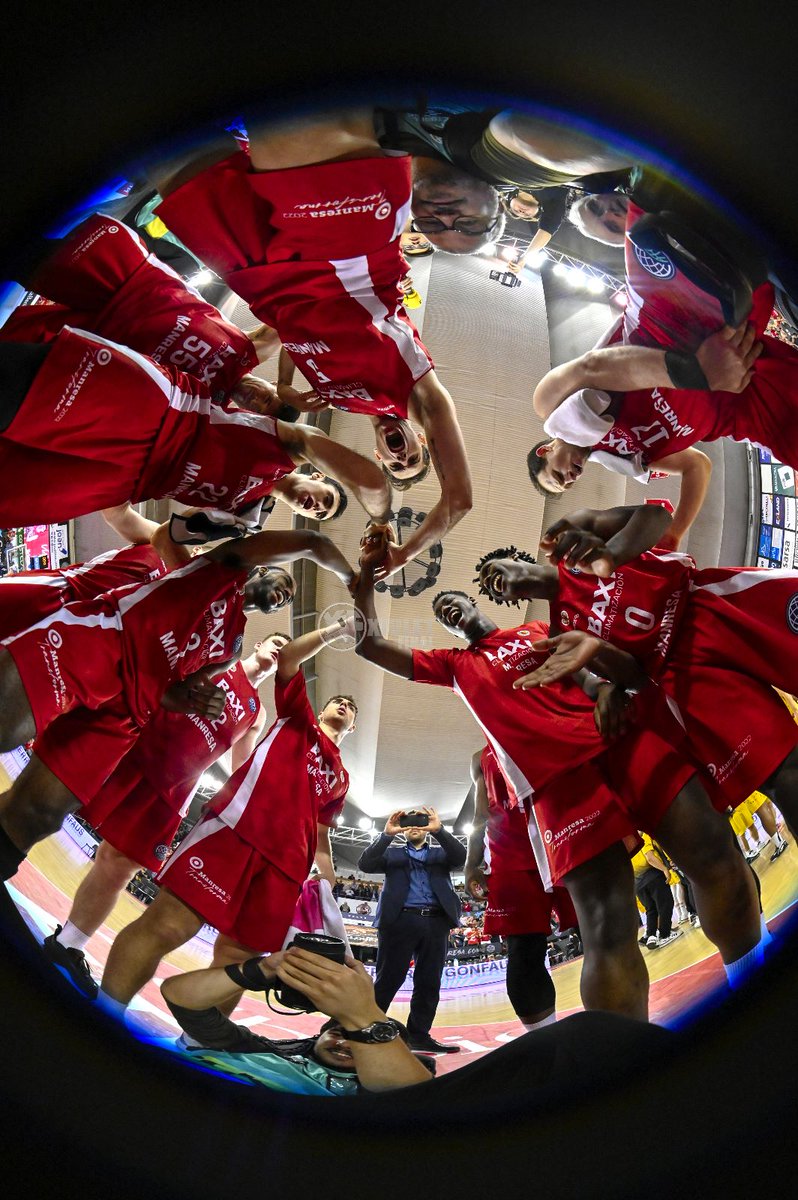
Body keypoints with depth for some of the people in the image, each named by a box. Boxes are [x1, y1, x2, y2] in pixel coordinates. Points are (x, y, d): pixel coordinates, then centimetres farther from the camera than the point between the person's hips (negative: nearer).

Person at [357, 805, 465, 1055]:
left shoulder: (441, 853, 20)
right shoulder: (392, 853, 17)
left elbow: (461, 858, -1)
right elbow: (365, 864, -1)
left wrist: (439, 830, -17)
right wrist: (387, 833, -14)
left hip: (436, 922, 3)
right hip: (401, 920, -2)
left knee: (429, 983, 3)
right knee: (388, 980, -3)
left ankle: (419, 1036, 10)